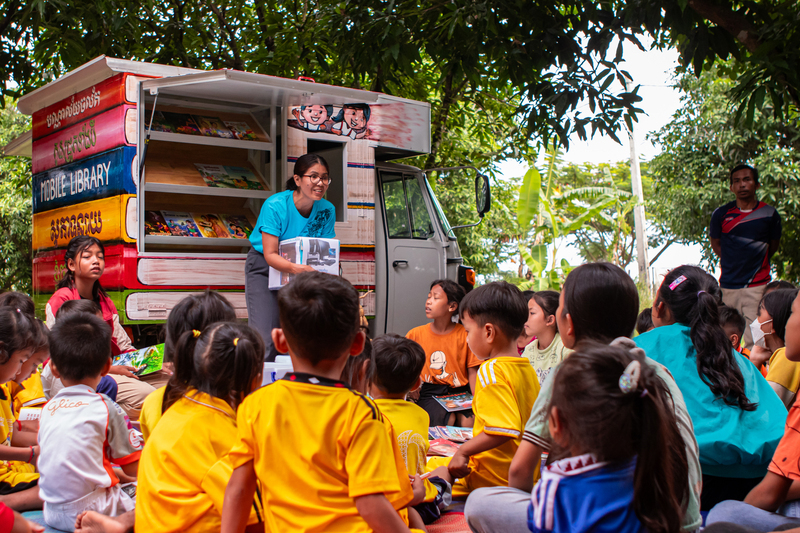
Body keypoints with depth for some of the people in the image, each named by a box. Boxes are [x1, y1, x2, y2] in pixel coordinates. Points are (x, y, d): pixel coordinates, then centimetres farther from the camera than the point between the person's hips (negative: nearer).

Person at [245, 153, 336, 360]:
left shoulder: (327, 210, -12)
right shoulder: (275, 206, -25)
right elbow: (270, 254, -28)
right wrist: (296, 268, -46)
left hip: (300, 270, 4)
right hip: (264, 267, -4)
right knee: (265, 338, -13)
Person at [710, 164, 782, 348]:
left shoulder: (769, 214, 2)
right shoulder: (721, 214, 3)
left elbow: (773, 246, 17)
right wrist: (734, 262, 10)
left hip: (758, 285, -1)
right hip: (728, 285, 1)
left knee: (755, 342, -7)